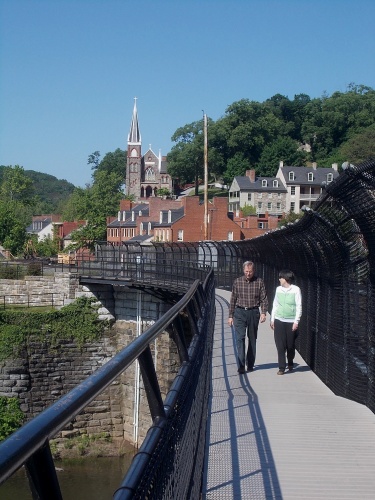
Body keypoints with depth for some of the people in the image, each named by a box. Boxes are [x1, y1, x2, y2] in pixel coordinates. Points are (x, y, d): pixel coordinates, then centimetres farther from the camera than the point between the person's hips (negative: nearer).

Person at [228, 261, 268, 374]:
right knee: (240, 338, -11)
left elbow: (264, 299, 0)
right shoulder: (237, 281, 3)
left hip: (253, 313, 0)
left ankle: (250, 364, 19)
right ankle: (241, 365, -14)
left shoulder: (259, 282, 0)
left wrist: (263, 313, -13)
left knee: (252, 339, 8)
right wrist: (230, 316, 6)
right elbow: (233, 300, 7)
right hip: (240, 312, 0)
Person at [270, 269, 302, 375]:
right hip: (279, 321, 3)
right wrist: (272, 319, 10)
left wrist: (296, 321, -10)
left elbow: (299, 307, -6)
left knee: (290, 345, 7)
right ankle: (281, 367, 2)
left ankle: (290, 362, 32)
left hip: (291, 322, -3)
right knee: (280, 345, -3)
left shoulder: (295, 290, -6)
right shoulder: (278, 289, 7)